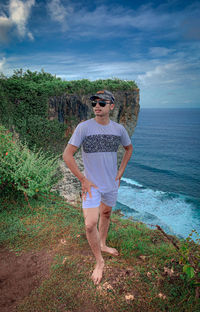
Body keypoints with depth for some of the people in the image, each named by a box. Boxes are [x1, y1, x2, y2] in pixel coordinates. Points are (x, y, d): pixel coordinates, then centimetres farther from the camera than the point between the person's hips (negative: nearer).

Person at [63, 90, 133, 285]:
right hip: (91, 184, -4)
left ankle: (102, 244, 48)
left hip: (111, 183, 5)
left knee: (106, 214, 22)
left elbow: (129, 148, 16)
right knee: (90, 224, -10)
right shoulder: (83, 127, -15)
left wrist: (121, 171, 8)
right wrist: (83, 179, -14)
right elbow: (67, 155, -13)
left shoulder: (119, 129, -2)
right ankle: (99, 262, 15)